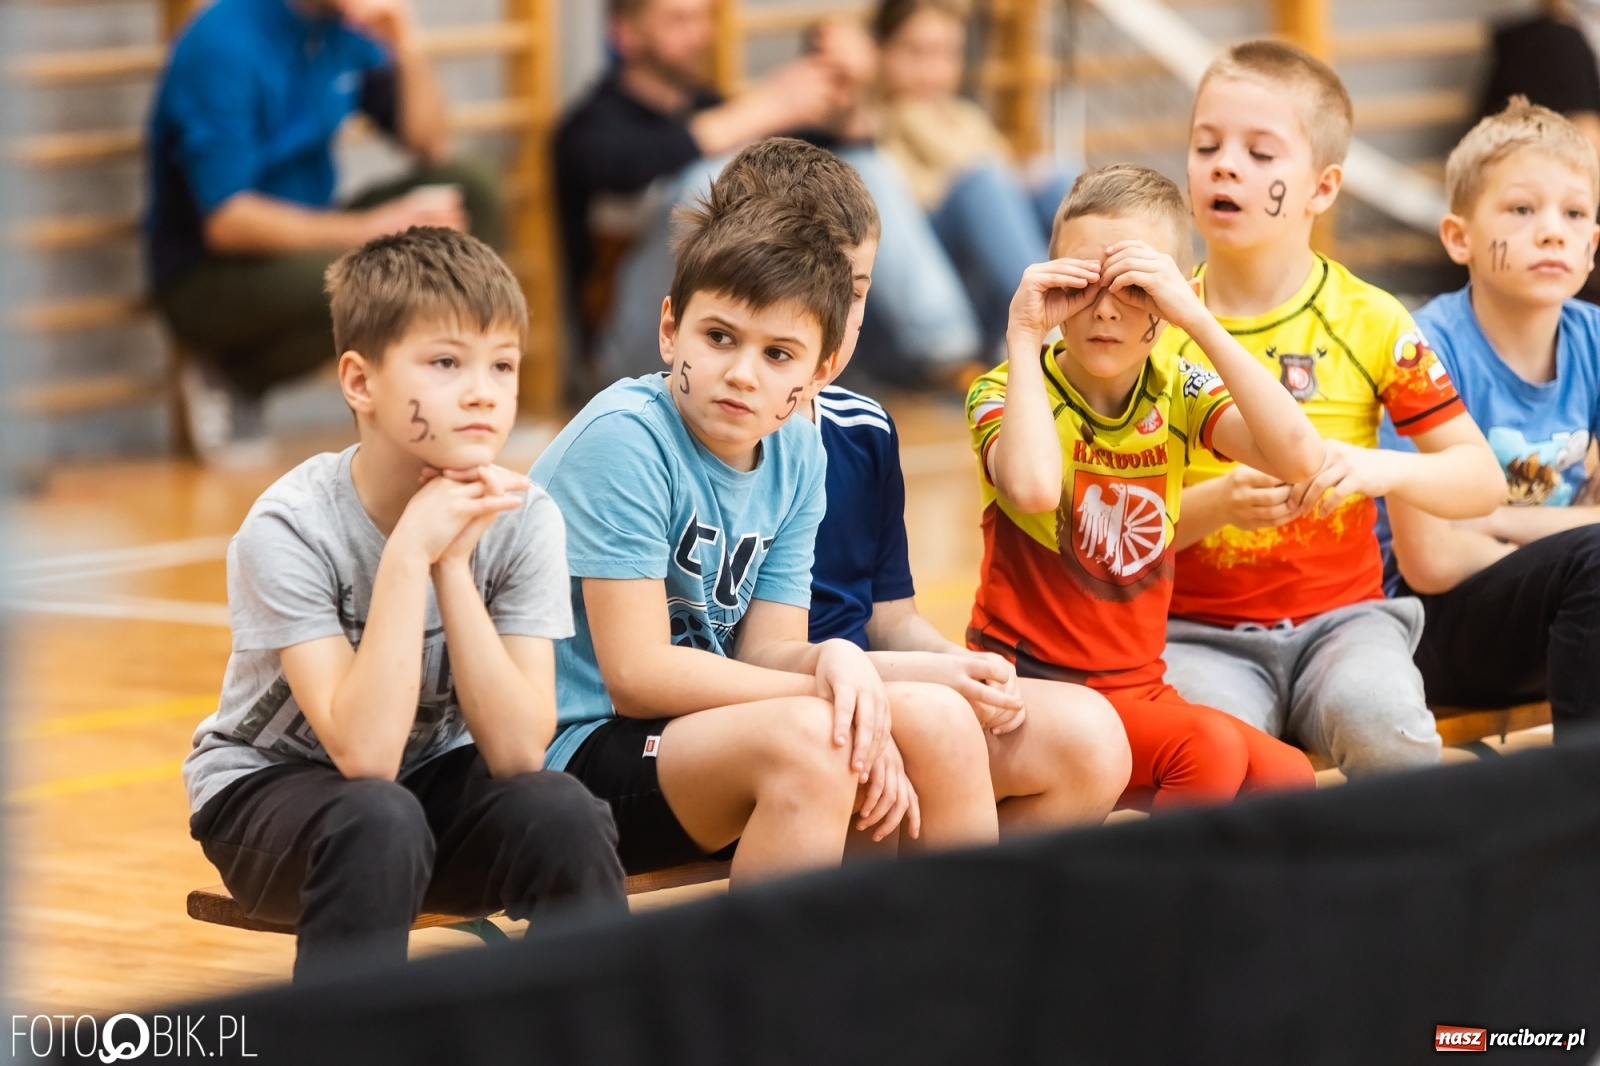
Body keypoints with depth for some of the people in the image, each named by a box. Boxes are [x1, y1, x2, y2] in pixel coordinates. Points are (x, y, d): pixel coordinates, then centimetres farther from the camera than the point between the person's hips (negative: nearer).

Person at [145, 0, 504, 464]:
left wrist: (406, 46, -13)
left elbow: (430, 144, 4)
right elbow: (225, 222, -26)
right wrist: (371, 229, -34)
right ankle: (229, 380, -7)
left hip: (304, 240, 8)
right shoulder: (224, 40, -22)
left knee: (469, 188, -8)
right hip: (208, 277, -7)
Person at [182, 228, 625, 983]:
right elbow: (364, 752, -32)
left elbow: (517, 751, -22)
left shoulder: (521, 519, -15)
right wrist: (410, 551, -34)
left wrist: (452, 564, -29)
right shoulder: (291, 528, -24)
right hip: (265, 795, -3)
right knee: (378, 821, -35)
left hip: (436, 782, 3)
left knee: (562, 814, -27)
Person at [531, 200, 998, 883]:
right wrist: (827, 694, -17)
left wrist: (835, 660, -19)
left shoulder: (796, 454, 6)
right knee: (806, 738, -30)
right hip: (578, 753, -8)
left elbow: (766, 651, 5)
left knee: (940, 722, -5)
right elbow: (638, 676, -19)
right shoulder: (622, 437, -17)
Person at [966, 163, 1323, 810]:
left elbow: (1300, 458, -16)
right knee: (1210, 749, -28)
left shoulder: (1175, 392, 4)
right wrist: (1024, 338, -22)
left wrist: (1199, 320, -20)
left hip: (1137, 688, 5)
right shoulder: (1009, 391, -7)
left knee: (1286, 780, -17)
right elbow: (1032, 488, -32)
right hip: (1030, 682, -5)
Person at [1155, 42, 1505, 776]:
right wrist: (1215, 503, -20)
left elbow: (1481, 478, 2)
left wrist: (1379, 470, -18)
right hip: (1200, 632, -1)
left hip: (1340, 617, 1)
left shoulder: (1368, 322, 2)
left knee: (1383, 721, -32)